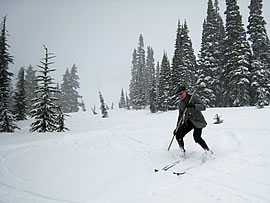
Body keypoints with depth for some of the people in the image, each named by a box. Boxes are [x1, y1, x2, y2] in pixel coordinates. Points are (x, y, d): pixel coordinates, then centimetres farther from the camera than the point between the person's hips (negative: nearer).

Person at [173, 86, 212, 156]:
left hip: (198, 121, -6)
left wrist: (193, 106, -39)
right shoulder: (181, 103, 8)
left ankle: (208, 151, -4)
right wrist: (177, 128, 12)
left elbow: (203, 107, -22)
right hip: (188, 121, 6)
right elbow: (180, 116, 16)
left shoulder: (194, 98, -9)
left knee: (197, 137, -24)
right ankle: (182, 152, 5)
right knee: (178, 135, -11)